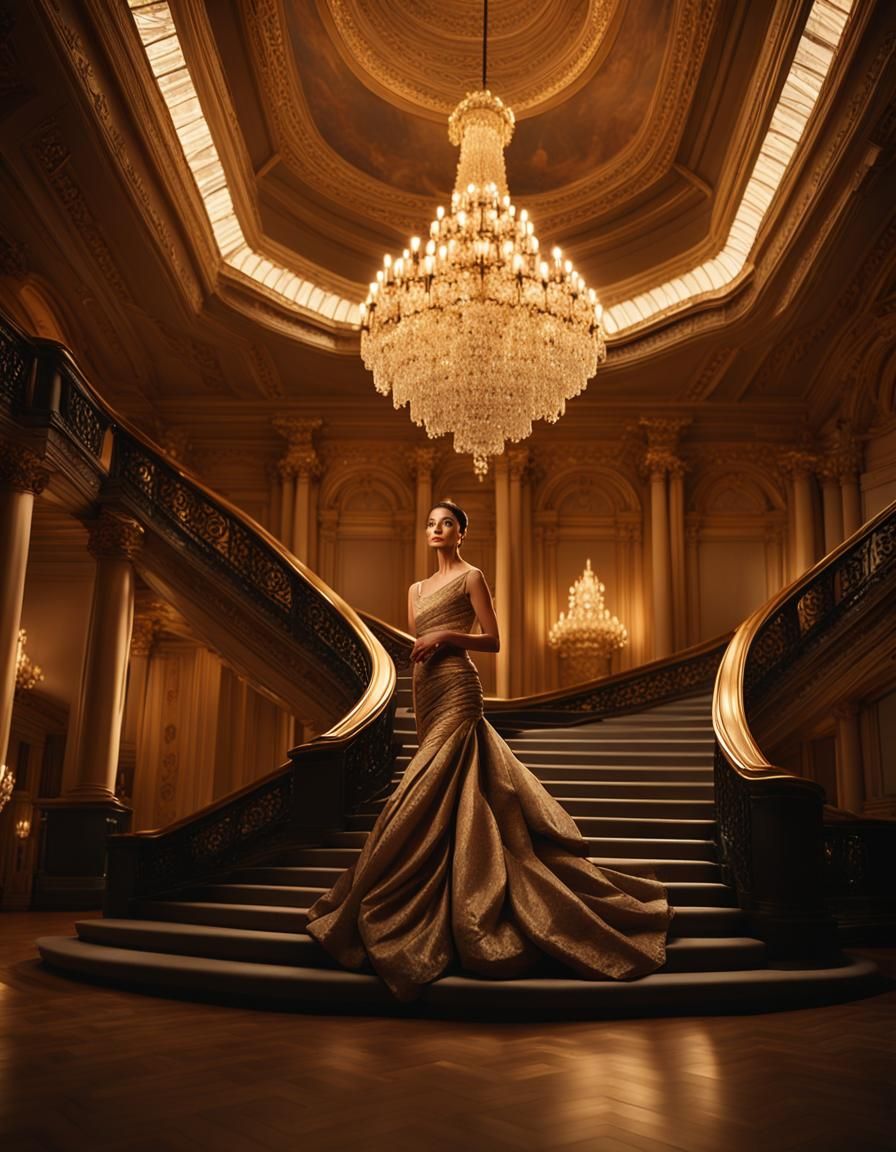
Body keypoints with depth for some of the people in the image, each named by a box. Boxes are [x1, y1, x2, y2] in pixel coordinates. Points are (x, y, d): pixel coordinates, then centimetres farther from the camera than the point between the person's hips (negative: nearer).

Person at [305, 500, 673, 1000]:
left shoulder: (471, 576, 1)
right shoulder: (417, 589, 21)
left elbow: (493, 641, -3)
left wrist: (447, 636, -16)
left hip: (457, 692, -7)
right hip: (426, 694, 8)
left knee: (428, 796, -12)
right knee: (459, 797, 8)